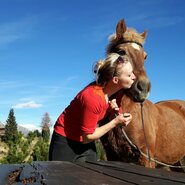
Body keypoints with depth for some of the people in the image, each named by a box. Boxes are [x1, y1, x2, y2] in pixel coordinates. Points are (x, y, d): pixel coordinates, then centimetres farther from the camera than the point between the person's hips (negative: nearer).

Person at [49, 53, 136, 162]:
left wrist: (110, 108, -13)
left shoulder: (108, 88, -9)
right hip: (66, 141, -7)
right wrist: (115, 122, -21)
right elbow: (88, 136, -23)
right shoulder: (92, 98, -31)